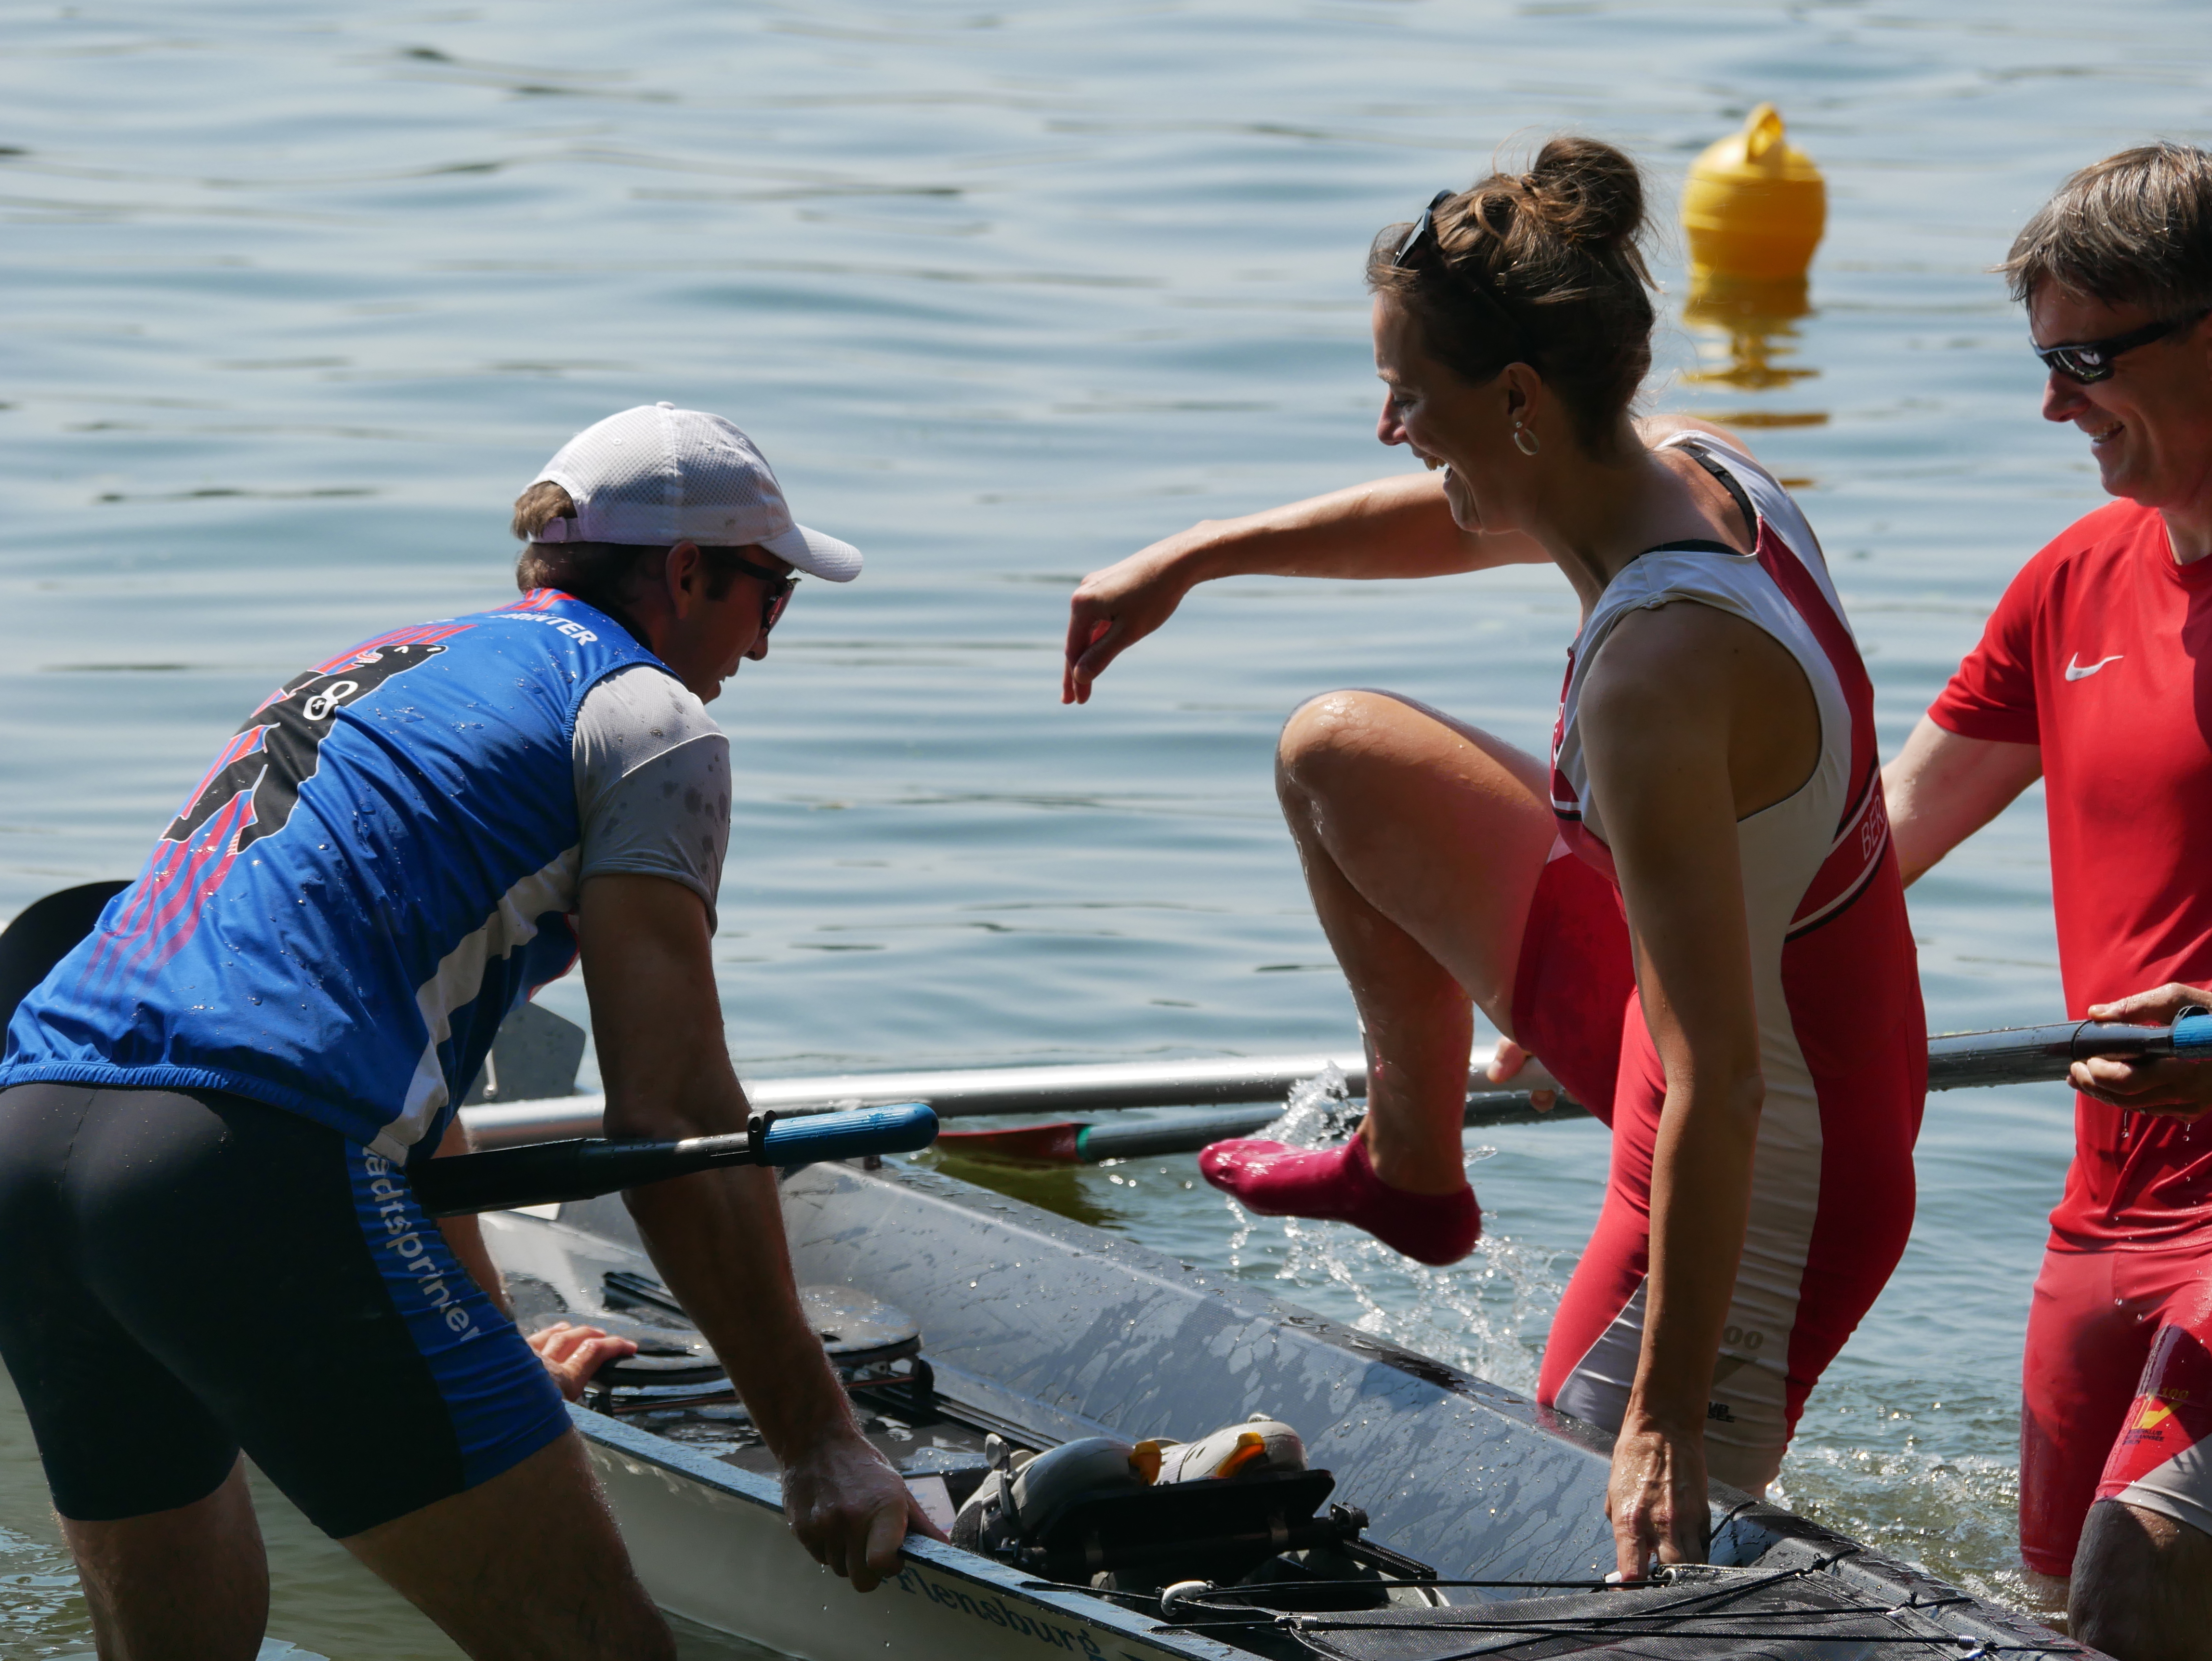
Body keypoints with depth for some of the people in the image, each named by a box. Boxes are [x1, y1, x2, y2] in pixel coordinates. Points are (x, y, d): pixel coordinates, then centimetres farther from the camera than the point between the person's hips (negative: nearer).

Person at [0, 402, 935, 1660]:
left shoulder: (373, 674, 34)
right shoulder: (646, 716, 8)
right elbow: (673, 1118, -1)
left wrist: (495, 1356, 54)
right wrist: (818, 1438, 3)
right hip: (249, 1163, -9)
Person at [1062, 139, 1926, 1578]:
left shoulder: (1656, 675, -36)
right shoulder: (1684, 469, -9)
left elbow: (1717, 1091, -36)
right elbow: (1463, 521, 16)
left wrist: (1663, 1420, -34)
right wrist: (1193, 560, 21)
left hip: (1771, 1172, -9)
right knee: (1337, 755, 20)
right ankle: (1413, 1171, 41)